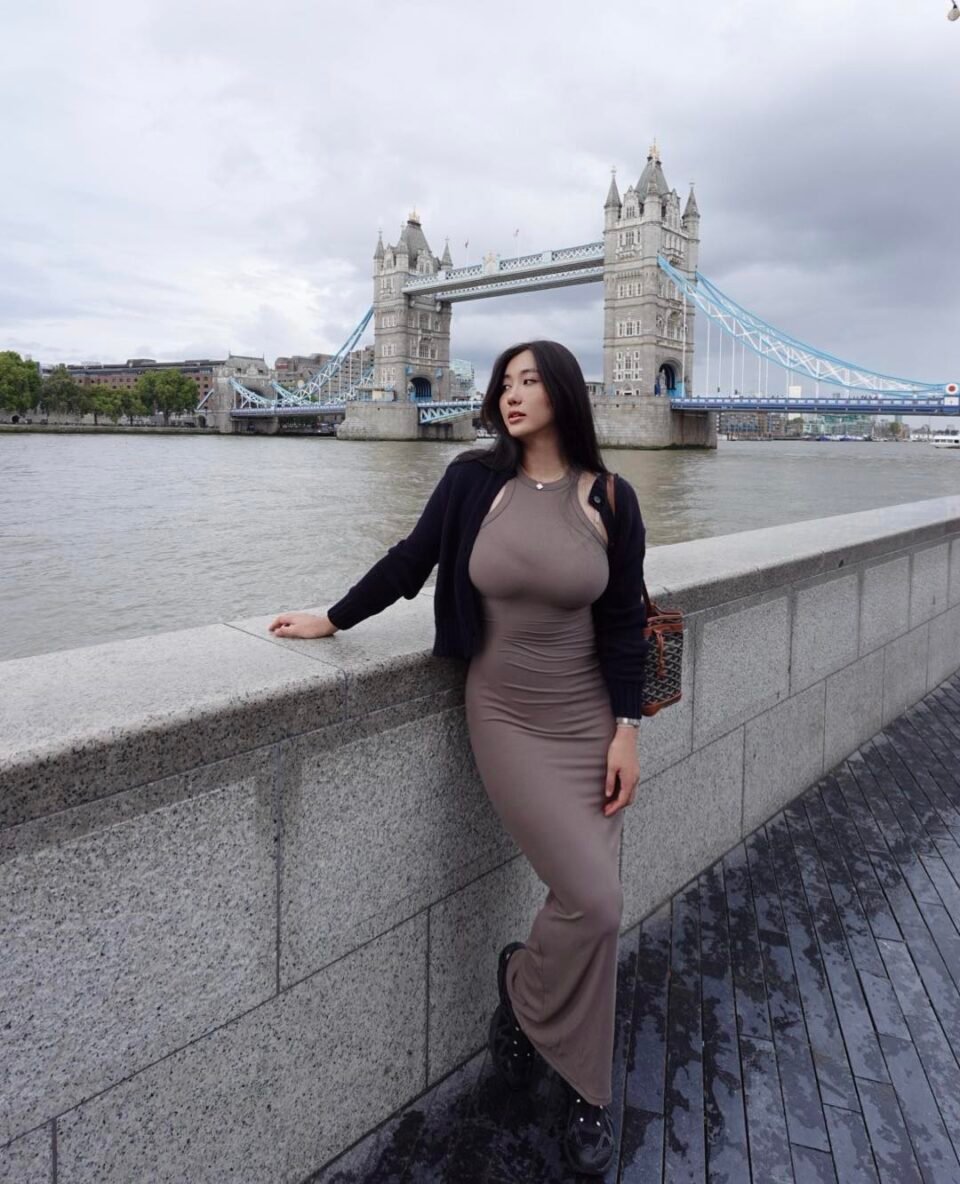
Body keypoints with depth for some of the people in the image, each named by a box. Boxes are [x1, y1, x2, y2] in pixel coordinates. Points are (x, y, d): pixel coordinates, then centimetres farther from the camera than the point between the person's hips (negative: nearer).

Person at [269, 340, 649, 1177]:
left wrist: (626, 730, -5)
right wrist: (332, 620, 11)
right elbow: (409, 562, 4)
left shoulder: (609, 498, -3)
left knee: (593, 904, 7)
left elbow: (625, 623, -1)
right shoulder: (474, 479, -5)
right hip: (505, 719, -2)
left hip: (587, 721, 2)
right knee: (593, 901, -9)